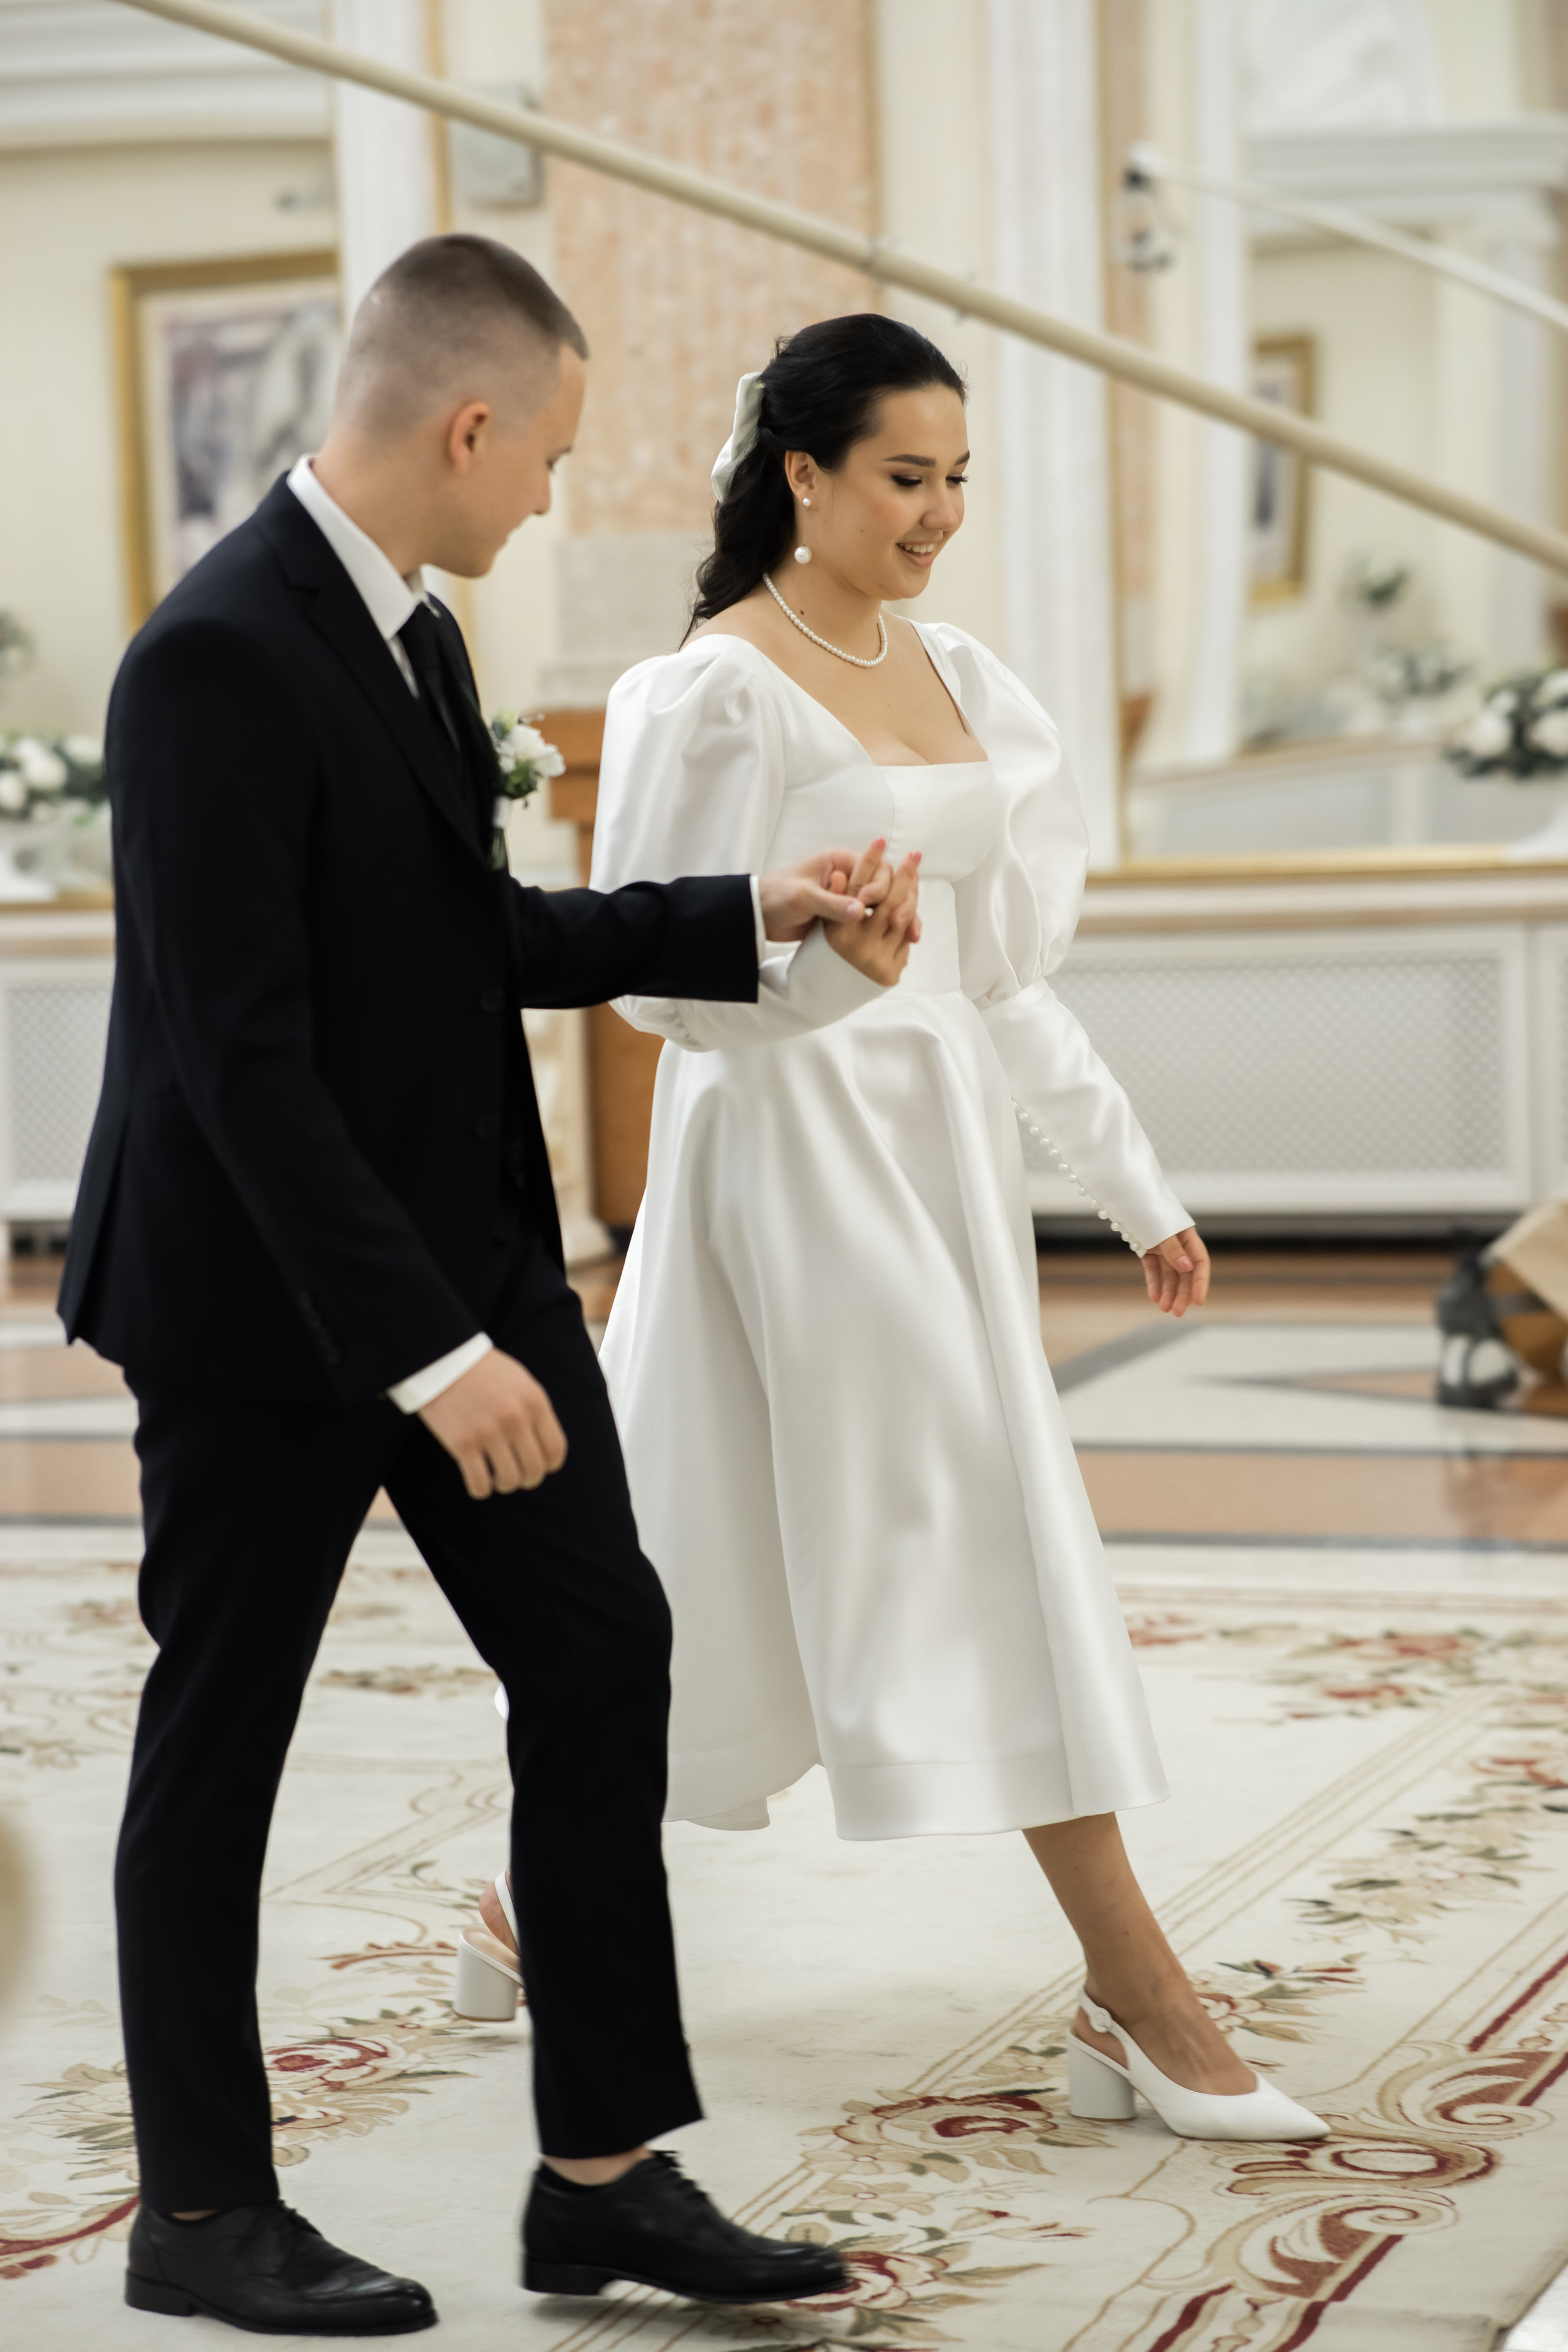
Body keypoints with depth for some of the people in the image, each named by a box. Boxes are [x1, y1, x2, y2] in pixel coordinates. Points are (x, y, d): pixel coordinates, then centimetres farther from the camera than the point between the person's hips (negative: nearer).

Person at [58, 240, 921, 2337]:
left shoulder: (411, 632, 8)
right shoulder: (218, 662, -22)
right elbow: (243, 1053, -25)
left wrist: (756, 919, 11)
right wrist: (431, 1353, -27)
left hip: (465, 1253, 9)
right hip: (266, 1298, -9)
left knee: (602, 1653, 6)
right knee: (221, 1739, 6)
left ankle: (606, 2176, 14)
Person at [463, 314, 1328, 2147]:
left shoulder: (952, 676, 12)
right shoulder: (720, 688, -11)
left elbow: (1002, 969, 16)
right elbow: (660, 969, -11)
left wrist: (1137, 1187, 14)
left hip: (945, 1139, 8)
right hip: (795, 1140, -8)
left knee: (734, 1534, 12)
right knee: (978, 1528, -8)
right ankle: (1140, 1999, -4)